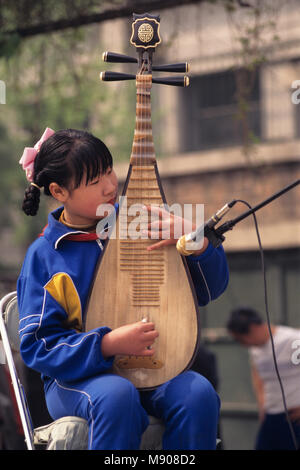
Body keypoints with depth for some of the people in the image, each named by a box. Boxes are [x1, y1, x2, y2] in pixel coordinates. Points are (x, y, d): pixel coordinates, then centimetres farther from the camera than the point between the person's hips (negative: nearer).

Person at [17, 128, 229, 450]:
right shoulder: (44, 255, -1)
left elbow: (210, 289, 6)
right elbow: (36, 345, -6)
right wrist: (109, 345, -20)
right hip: (77, 379, -2)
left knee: (198, 393, -29)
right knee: (117, 395, -36)